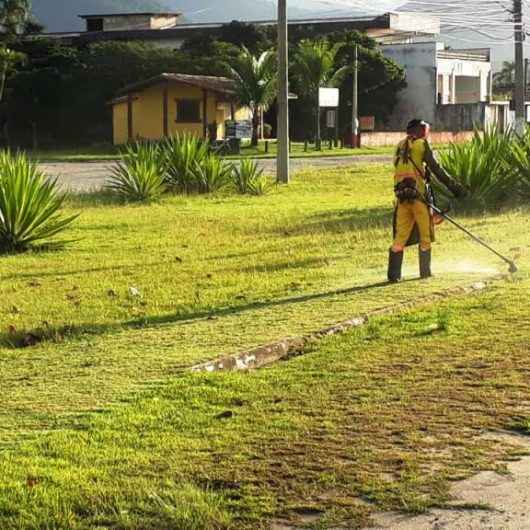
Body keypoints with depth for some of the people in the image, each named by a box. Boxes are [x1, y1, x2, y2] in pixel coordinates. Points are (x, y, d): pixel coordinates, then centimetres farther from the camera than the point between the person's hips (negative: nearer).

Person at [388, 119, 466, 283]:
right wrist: (454, 186, -1)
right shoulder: (422, 145, -2)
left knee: (400, 235, 6)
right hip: (419, 195, -5)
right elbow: (436, 169, -6)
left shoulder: (400, 147, 16)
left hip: (402, 195, 5)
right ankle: (425, 272, 14)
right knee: (425, 235, 9)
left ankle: (393, 274, -1)